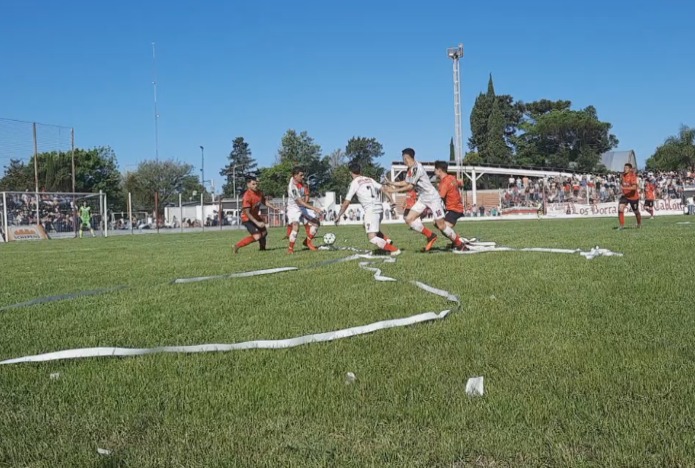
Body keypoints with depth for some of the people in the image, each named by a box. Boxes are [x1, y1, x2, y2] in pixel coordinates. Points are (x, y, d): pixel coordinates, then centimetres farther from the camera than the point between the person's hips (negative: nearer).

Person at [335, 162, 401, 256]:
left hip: (371, 210, -7)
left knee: (372, 237, -9)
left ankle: (394, 250, -18)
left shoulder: (354, 183, 2)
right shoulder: (370, 179, 19)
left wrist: (338, 216, 10)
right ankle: (388, 242, 18)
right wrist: (392, 202, 8)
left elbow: (346, 203, 1)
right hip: (379, 208, 7)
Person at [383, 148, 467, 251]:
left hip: (432, 197, -9)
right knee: (409, 219, -4)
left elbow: (410, 186, -19)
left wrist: (394, 190, -15)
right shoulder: (410, 170, 8)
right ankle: (430, 236, 4)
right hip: (422, 199, 9)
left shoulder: (417, 168, -20)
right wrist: (392, 183, 13)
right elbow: (406, 182, 18)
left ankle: (459, 244, 8)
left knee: (441, 225, -7)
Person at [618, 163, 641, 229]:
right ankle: (621, 225, -9)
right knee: (620, 208, -18)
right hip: (625, 196, 5)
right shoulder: (622, 175, -1)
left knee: (636, 212, 13)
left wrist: (624, 188, -40)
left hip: (633, 197, -5)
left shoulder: (632, 176, -21)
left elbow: (634, 187, -33)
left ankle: (639, 224, 40)